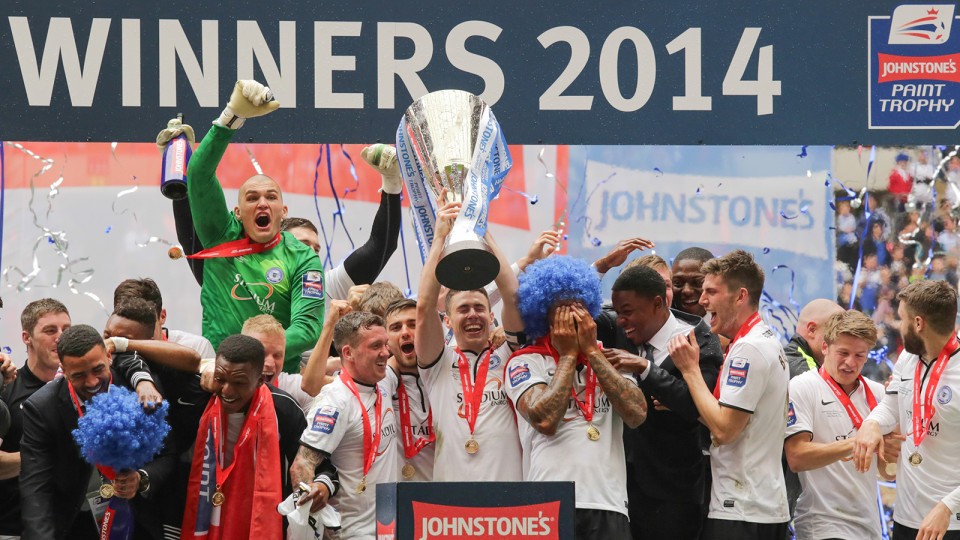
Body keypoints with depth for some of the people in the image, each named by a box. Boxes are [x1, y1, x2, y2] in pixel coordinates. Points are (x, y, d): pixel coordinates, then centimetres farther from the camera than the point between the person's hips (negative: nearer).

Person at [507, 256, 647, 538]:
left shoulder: (609, 358, 18)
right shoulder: (525, 361, 7)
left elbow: (637, 414, 0)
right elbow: (545, 420, -11)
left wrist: (591, 351, 2)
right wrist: (568, 355, 0)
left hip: (609, 508, 3)